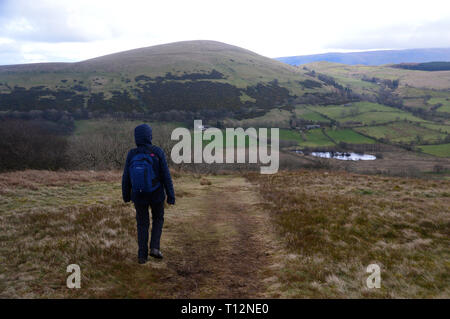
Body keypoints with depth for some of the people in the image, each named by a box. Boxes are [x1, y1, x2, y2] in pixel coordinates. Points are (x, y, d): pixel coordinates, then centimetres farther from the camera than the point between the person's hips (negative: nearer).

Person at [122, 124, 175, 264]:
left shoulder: (132, 154, -11)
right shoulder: (158, 152, -15)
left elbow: (126, 178, -4)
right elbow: (166, 176, -14)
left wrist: (126, 195, 12)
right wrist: (171, 195, -6)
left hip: (139, 195, 1)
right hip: (156, 194, -1)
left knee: (142, 224, 17)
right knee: (158, 218, 24)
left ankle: (142, 256, 16)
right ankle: (154, 247, 10)